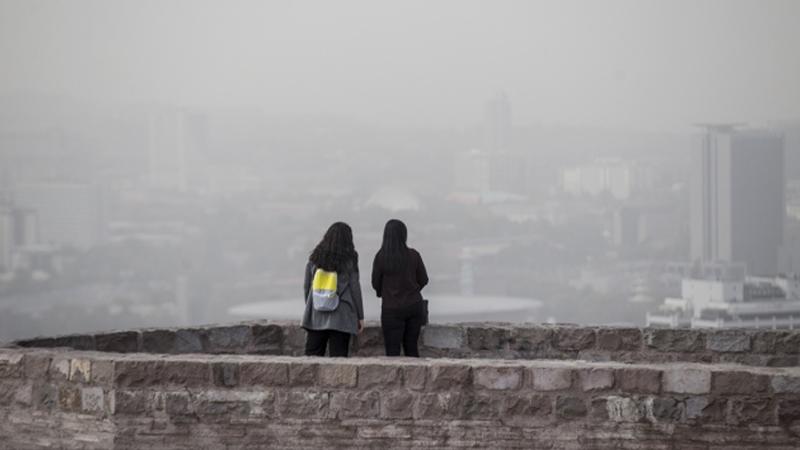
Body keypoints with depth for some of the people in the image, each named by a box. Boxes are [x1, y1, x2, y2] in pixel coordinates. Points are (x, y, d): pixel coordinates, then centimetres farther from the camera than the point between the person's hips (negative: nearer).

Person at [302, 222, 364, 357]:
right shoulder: (349, 260, -6)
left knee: (312, 358, 6)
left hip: (316, 316, 3)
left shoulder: (315, 258, 5)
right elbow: (354, 288, -4)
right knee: (337, 358, -1)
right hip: (341, 318, -3)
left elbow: (306, 286, 8)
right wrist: (360, 316, 3)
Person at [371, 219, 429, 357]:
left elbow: (376, 283, -2)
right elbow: (423, 280, 5)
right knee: (411, 347, 15)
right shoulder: (413, 255, -6)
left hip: (392, 309, -3)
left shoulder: (380, 257, -13)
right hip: (414, 306, 3)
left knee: (392, 352, 1)